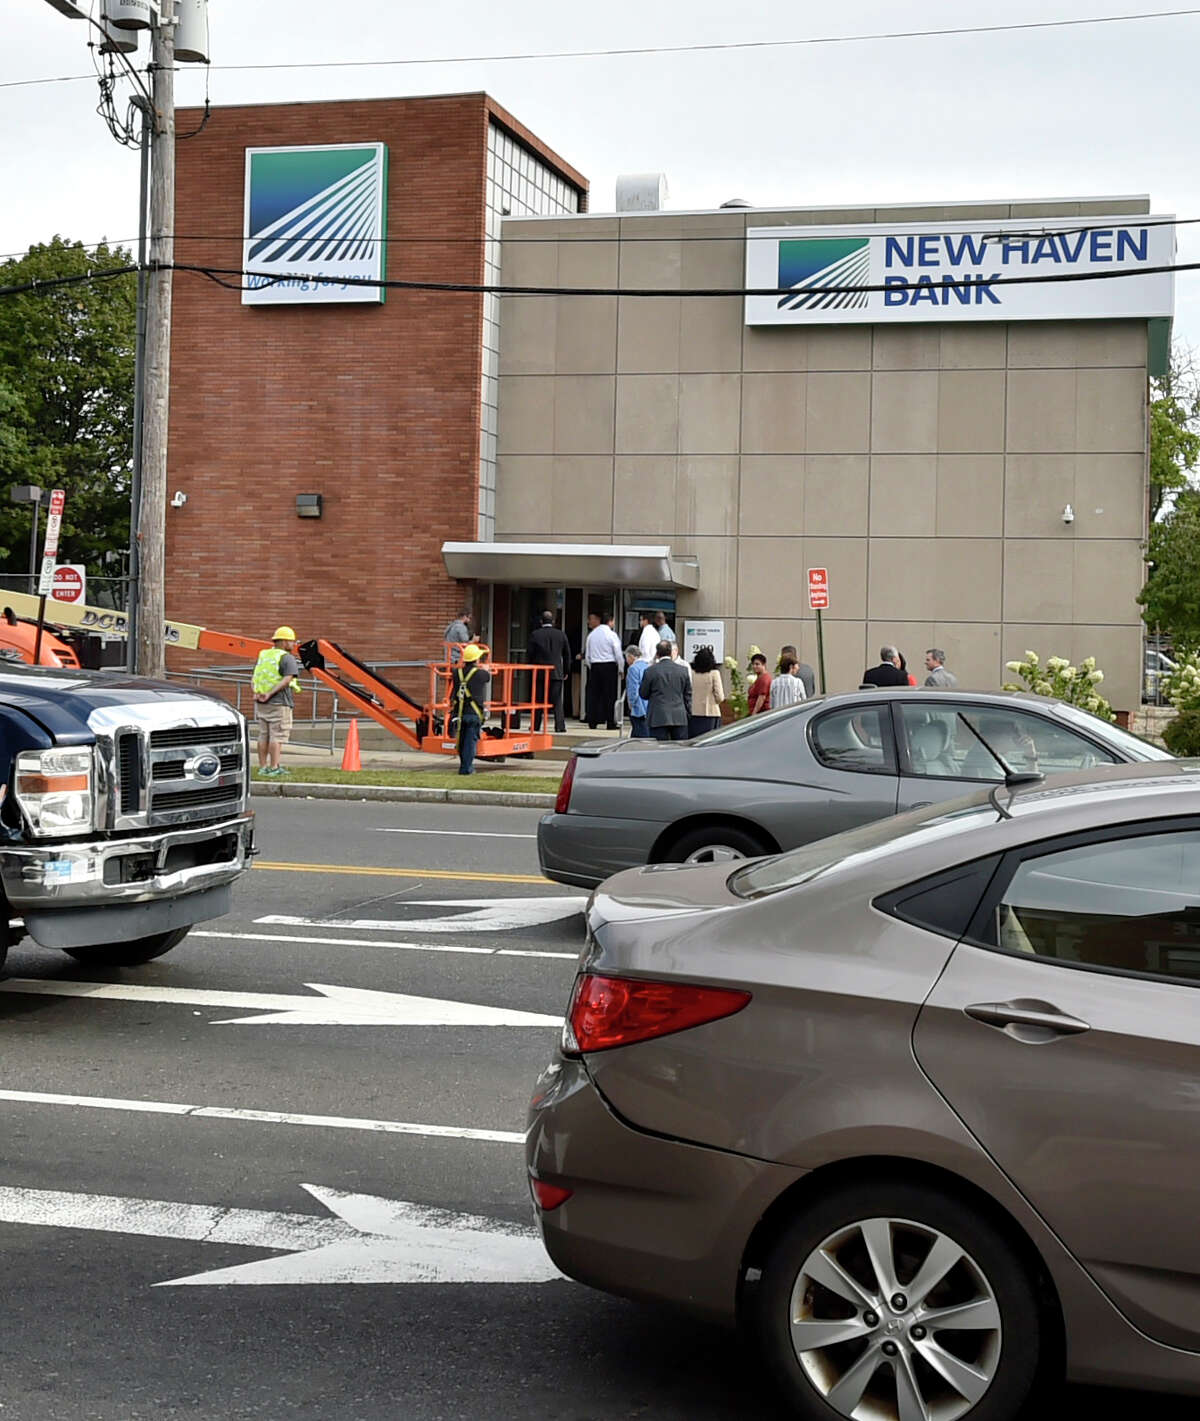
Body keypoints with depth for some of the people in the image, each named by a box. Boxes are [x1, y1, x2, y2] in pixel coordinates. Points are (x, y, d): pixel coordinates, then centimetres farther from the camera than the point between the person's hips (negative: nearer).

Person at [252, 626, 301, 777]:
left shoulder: (263, 655, 15)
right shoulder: (287, 658, -8)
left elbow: (253, 678, 11)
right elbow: (287, 680, -21)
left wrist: (256, 692, -3)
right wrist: (270, 694, -22)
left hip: (261, 702, 7)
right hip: (279, 703, -7)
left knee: (263, 735, 11)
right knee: (277, 736, -5)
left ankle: (263, 767, 14)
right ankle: (274, 768, -7)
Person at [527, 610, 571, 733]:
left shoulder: (535, 634, -4)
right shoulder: (561, 635, 2)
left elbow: (529, 653, -4)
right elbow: (567, 654, 6)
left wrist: (531, 667, 10)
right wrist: (566, 671, 14)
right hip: (557, 672, 1)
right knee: (557, 701, 2)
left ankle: (535, 726, 8)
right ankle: (560, 726, -6)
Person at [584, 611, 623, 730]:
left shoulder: (591, 634, 8)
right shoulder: (611, 634, -7)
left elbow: (587, 655, 11)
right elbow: (618, 654, -7)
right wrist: (621, 669, 3)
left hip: (594, 666, 5)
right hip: (609, 666, -5)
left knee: (594, 693, 7)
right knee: (610, 695, -1)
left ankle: (592, 722, 5)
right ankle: (610, 723, -2)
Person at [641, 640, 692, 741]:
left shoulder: (650, 671, -5)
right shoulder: (683, 670, 3)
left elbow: (643, 695, 3)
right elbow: (688, 695, 9)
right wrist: (688, 714, 18)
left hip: (658, 718, -2)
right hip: (680, 718, 2)